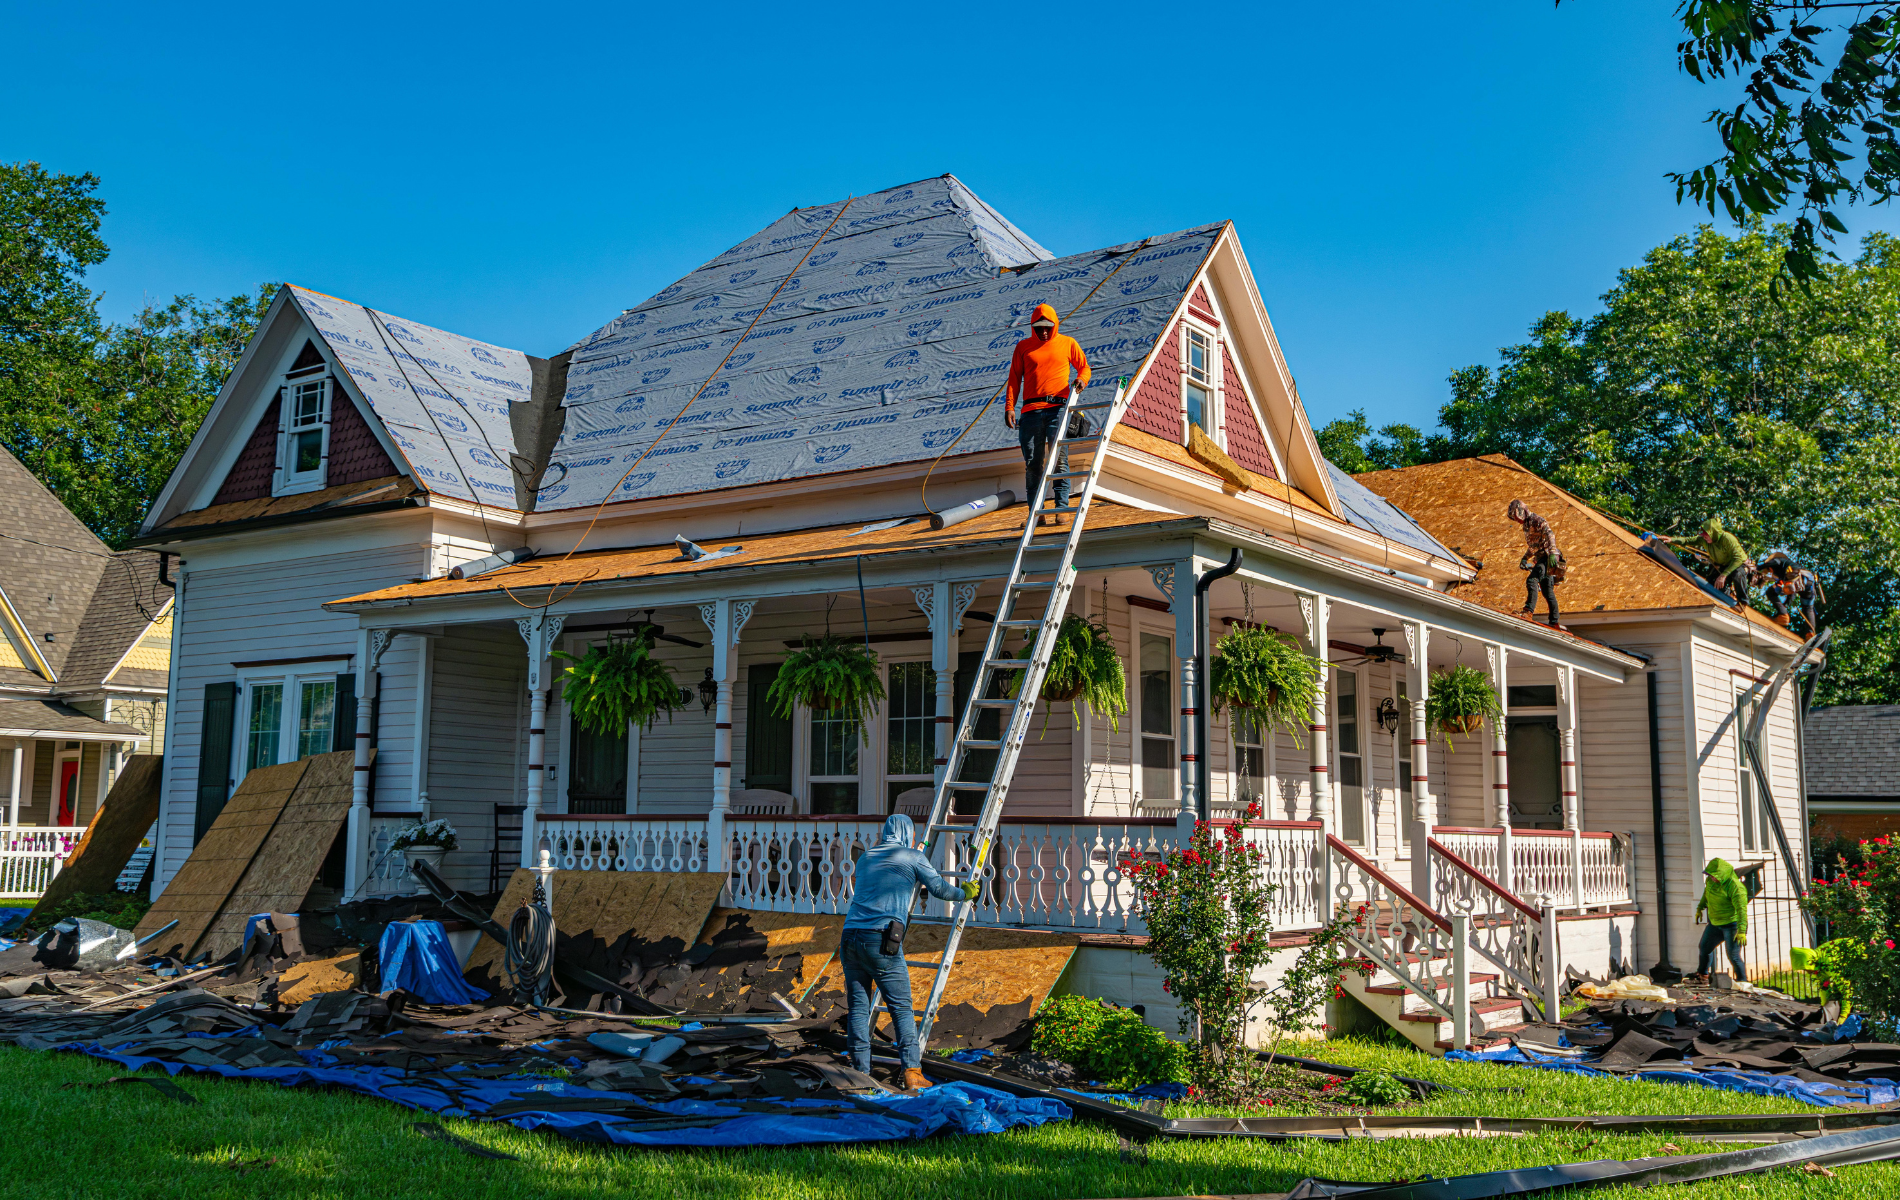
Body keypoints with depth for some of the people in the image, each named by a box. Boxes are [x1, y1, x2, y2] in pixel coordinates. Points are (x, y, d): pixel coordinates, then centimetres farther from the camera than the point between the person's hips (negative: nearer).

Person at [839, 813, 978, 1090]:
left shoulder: (866, 857, 24)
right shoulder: (912, 856, 9)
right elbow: (939, 888, 13)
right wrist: (966, 892, 32)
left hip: (850, 936, 5)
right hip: (881, 940, -5)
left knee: (858, 1007, 7)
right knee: (901, 1008, 1)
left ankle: (861, 1071, 5)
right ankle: (912, 1071, -4)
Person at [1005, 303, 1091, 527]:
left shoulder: (1068, 343, 13)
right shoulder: (1023, 347, 15)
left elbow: (1084, 367, 18)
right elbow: (1014, 378, 12)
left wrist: (1082, 379, -5)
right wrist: (1009, 407, 1)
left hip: (1058, 408, -1)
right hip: (1031, 410, 2)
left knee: (1058, 458, -10)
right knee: (1032, 463, 0)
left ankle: (1061, 508, -10)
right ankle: (1034, 512, 4)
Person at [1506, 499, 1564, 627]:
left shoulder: (1536, 520, -8)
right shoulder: (1527, 525, 22)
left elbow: (1549, 534, -25)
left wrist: (1552, 553, -36)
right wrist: (1525, 558, 28)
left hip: (1547, 556, -10)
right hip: (1542, 558, 10)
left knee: (1532, 580, -25)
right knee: (1547, 591, 9)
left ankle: (1529, 610, -35)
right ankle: (1554, 622, 11)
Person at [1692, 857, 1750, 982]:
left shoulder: (1735, 887, -26)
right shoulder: (1711, 880, -1)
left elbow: (1741, 909, -31)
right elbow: (1706, 893, 21)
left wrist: (1741, 931, -37)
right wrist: (1700, 908, 30)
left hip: (1732, 925, -8)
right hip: (1715, 923, 8)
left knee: (1733, 956, -11)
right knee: (1704, 947, 20)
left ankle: (1743, 981, 3)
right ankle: (1702, 973, 42)